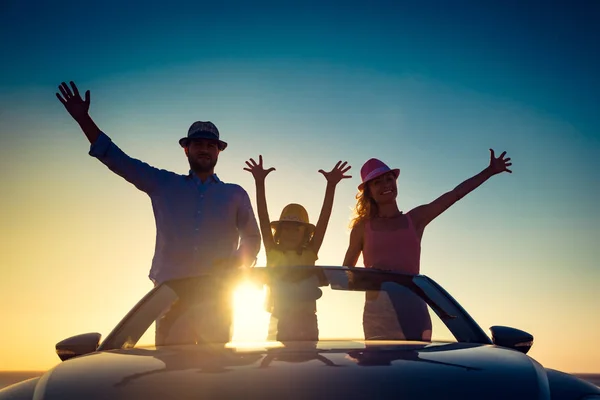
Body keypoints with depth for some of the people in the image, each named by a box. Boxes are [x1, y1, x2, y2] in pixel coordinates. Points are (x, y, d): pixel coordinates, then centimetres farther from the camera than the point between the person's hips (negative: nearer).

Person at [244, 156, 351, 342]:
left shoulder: (310, 253, 4)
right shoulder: (273, 253, 3)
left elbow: (324, 219, -3)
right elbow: (263, 219, -5)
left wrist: (331, 185, -11)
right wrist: (260, 183, -13)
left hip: (306, 322, 1)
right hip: (279, 322, -1)